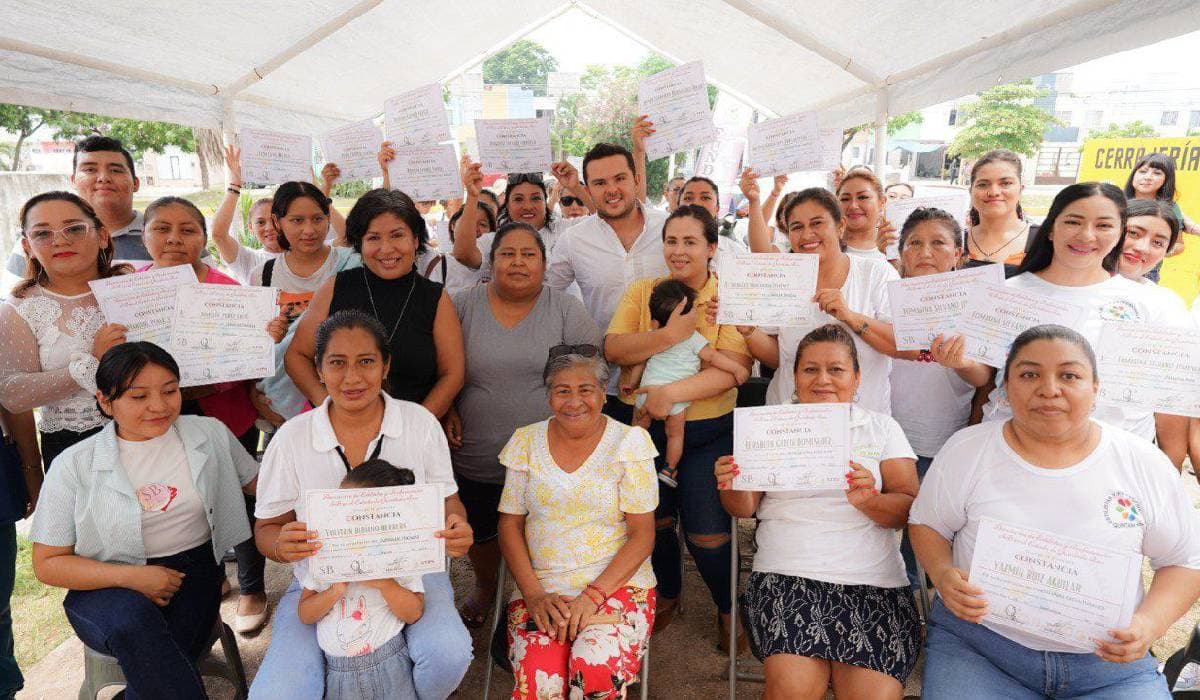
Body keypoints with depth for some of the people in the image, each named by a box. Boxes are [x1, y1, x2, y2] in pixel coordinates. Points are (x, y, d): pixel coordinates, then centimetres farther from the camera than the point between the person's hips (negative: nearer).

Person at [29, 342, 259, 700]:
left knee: (151, 665, -29)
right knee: (133, 623, -34)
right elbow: (47, 564, 0)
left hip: (193, 573, 1)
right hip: (110, 587, 0)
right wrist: (131, 577, -15)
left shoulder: (210, 433, 2)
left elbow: (257, 482, 14)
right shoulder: (74, 465, -3)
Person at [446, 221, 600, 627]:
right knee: (480, 532, 21)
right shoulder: (464, 306, -1)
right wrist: (447, 412, -8)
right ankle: (484, 589, 50)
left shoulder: (567, 310, -3)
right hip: (476, 457, 2)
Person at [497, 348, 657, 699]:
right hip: (541, 589, 1)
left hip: (617, 584, -1)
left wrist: (593, 595, -15)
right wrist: (534, 594, -8)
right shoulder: (526, 441, 7)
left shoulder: (629, 442, -1)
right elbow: (510, 525, 7)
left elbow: (642, 535, -4)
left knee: (598, 672, -29)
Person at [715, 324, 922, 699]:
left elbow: (909, 510, 4)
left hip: (873, 579, 1)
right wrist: (732, 487, -14)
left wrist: (868, 501, -17)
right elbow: (745, 508, 10)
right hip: (788, 574, 0)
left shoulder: (882, 428, 13)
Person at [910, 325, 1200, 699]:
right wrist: (943, 576, -14)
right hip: (977, 641, -1)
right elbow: (927, 523, 7)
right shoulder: (966, 450, -3)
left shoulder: (1145, 464, 0)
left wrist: (1149, 623, -11)